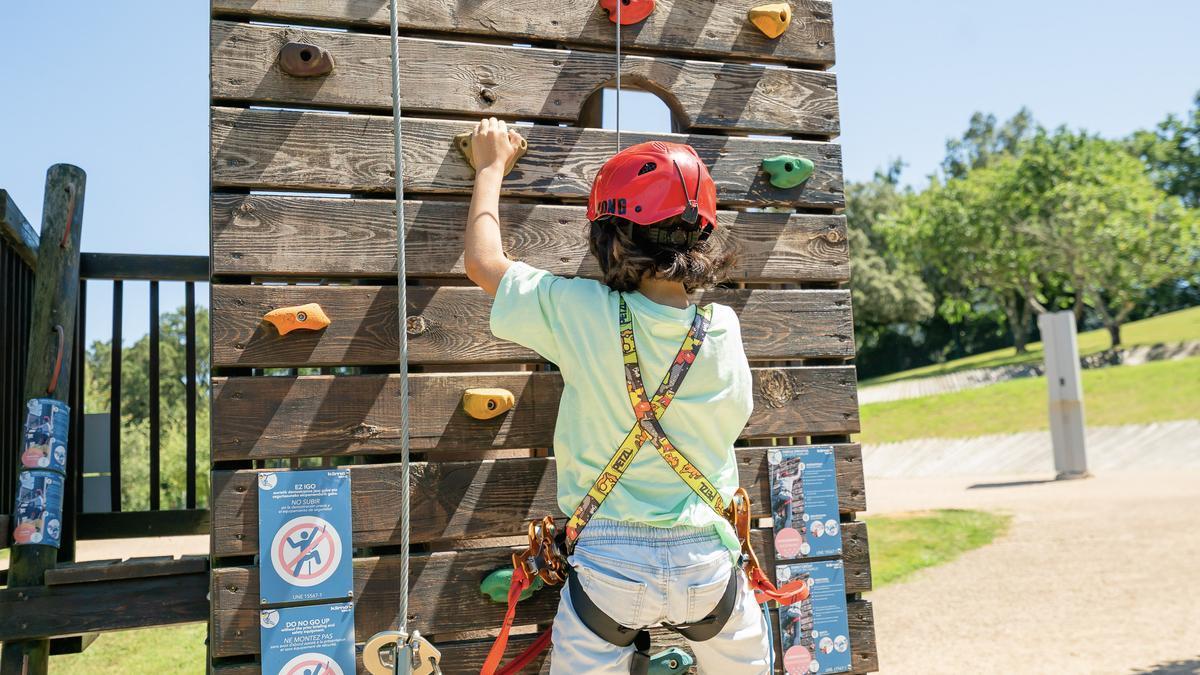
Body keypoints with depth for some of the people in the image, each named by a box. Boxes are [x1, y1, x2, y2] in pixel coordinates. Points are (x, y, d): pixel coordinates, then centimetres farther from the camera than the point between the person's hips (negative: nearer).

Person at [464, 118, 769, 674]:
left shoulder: (580, 311, -14)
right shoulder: (723, 329, -5)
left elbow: (483, 262, 0)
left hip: (610, 563, -3)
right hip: (706, 559, 3)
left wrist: (491, 166, 16)